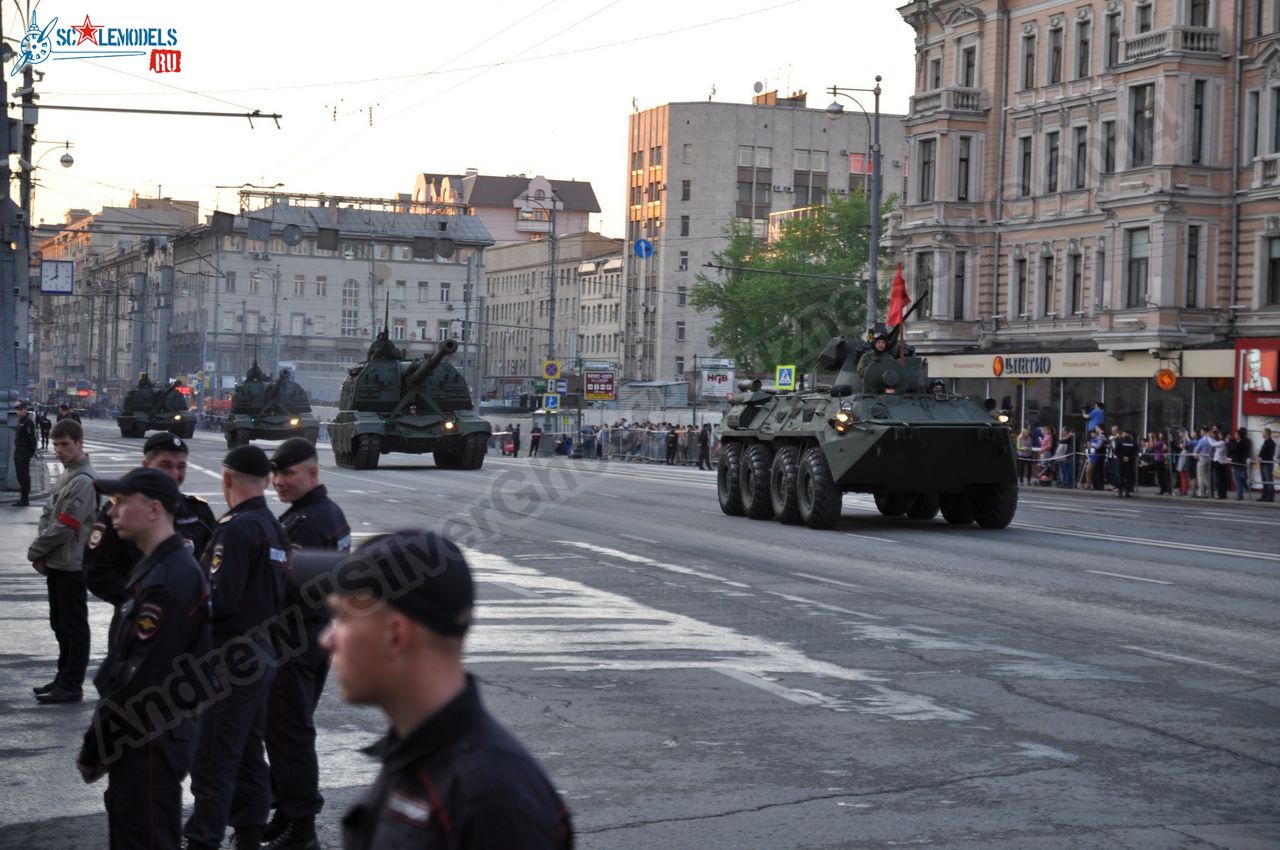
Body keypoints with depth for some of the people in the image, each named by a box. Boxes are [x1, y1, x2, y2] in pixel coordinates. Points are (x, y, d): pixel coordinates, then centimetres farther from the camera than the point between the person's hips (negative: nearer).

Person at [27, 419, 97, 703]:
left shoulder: (83, 481, -18)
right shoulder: (66, 475, 12)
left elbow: (63, 528, -20)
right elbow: (47, 515, 13)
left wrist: (35, 551, -8)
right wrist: (41, 554, -1)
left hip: (72, 566, -9)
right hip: (56, 564, 9)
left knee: (74, 627, -1)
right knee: (60, 625, 17)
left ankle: (72, 686, 4)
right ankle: (64, 678, 27)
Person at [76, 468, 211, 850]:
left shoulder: (167, 580, -22)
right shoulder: (161, 566, 11)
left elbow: (141, 677, -24)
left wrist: (95, 747, -17)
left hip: (150, 742, -10)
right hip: (152, 735, 10)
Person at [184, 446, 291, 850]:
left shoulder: (236, 528, -18)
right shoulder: (274, 527, 9)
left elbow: (221, 599, -23)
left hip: (231, 659, -9)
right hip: (263, 653, 9)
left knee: (213, 763, -5)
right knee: (250, 755, 16)